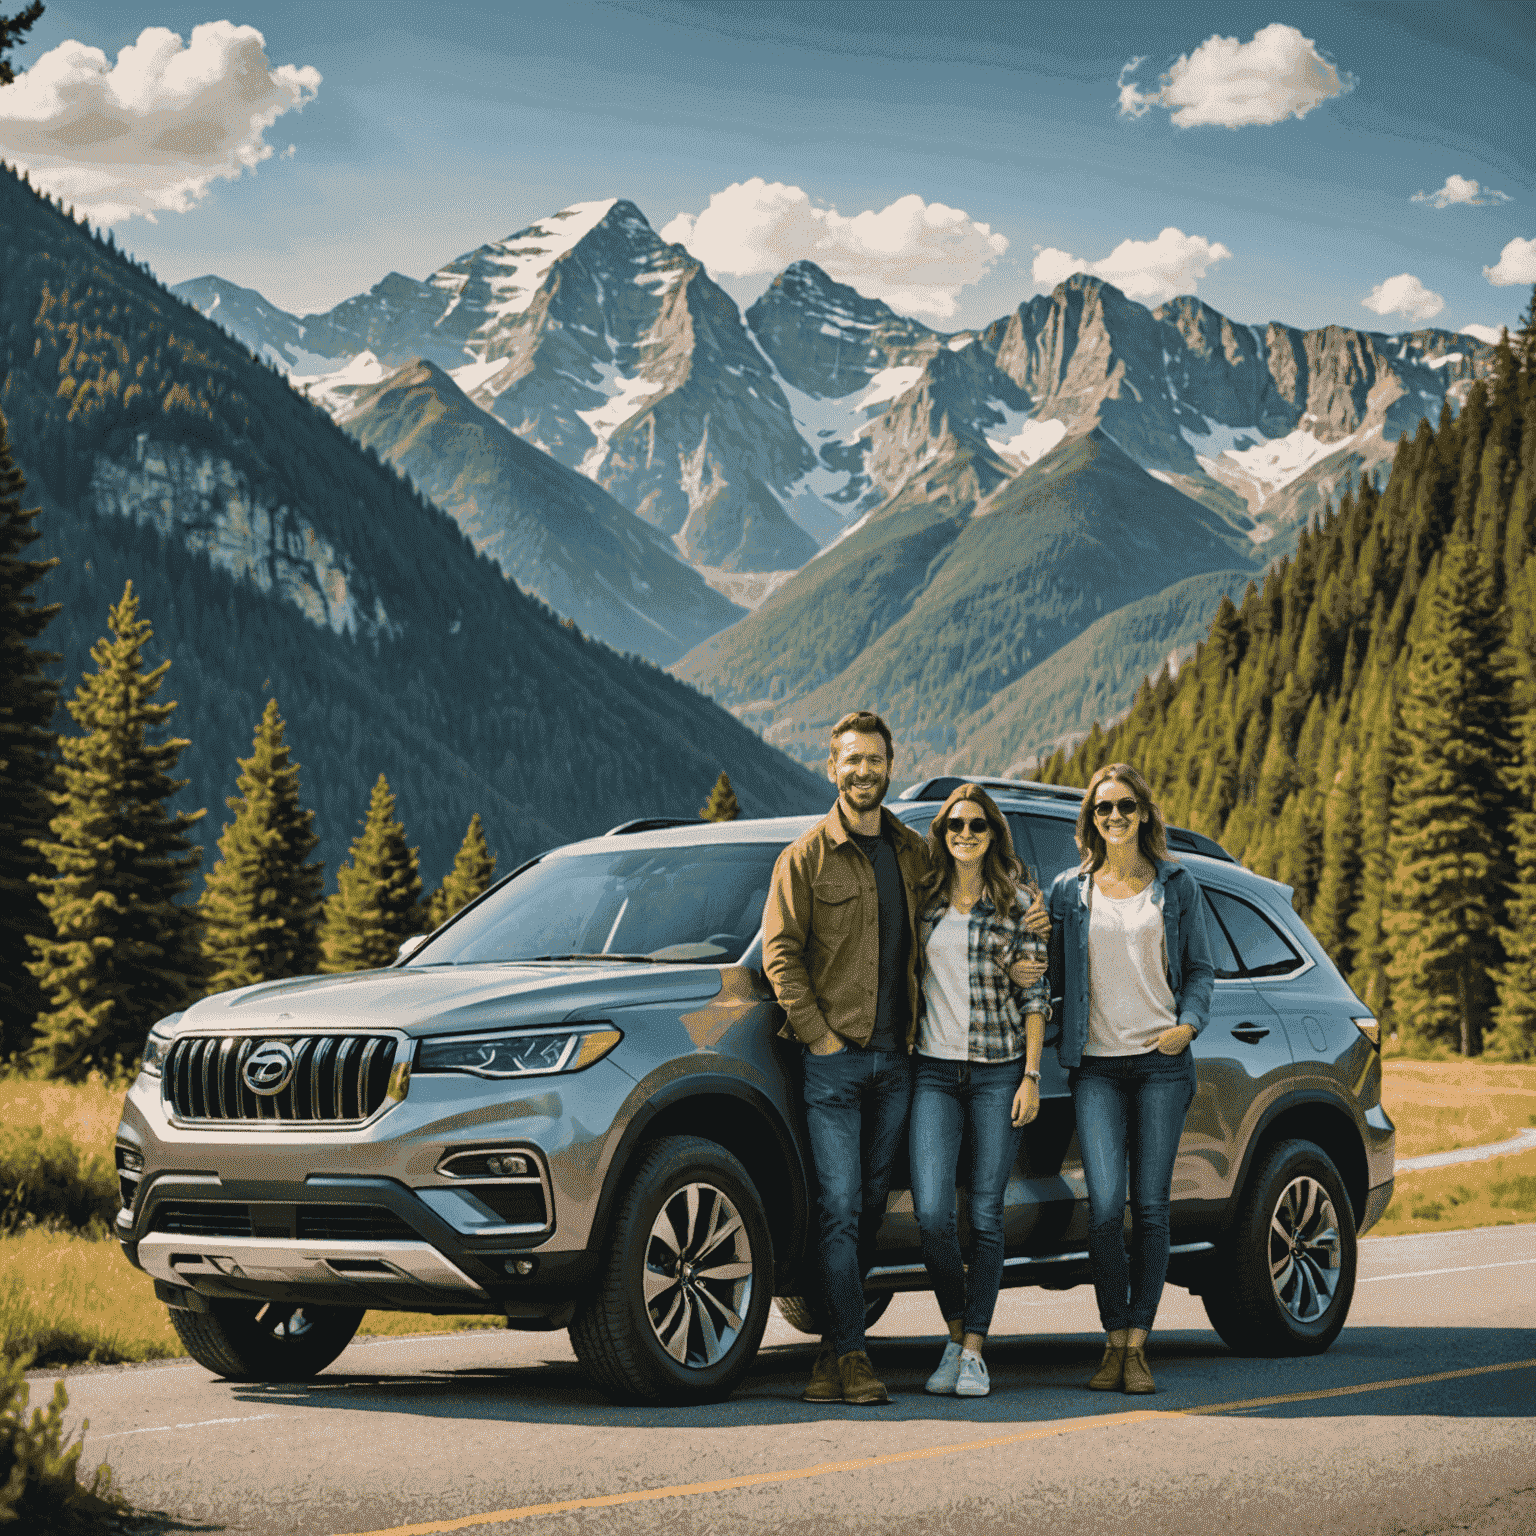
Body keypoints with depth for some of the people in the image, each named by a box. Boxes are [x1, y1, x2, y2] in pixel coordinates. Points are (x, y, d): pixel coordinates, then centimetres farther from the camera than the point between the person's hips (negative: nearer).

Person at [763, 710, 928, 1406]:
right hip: (834, 1057, -4)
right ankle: (849, 1354, -7)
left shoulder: (913, 852, 12)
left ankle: (833, 1348, 14)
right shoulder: (806, 857, 0)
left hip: (895, 1059, 4)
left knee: (871, 1208, 6)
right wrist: (818, 1034, -9)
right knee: (840, 1208, -9)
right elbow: (780, 952, -3)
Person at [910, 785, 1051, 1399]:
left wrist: (1031, 1077, -5)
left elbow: (1034, 996, 2)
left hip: (999, 1071, -1)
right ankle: (955, 1335, 10)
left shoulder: (1018, 903, 3)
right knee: (932, 1212, -10)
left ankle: (974, 1351, 7)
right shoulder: (922, 900, 9)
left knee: (986, 1215, -1)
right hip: (934, 1070, 1)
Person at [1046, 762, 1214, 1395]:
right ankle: (1114, 1342, 2)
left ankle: (1138, 1344, 3)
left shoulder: (1176, 885, 9)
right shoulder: (1069, 890, 11)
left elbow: (1200, 968, 11)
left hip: (1161, 1061, 0)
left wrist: (1187, 1023, -5)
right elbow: (1055, 975, 14)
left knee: (1150, 1204, -2)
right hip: (1096, 1064, 0)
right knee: (1104, 1205, -9)